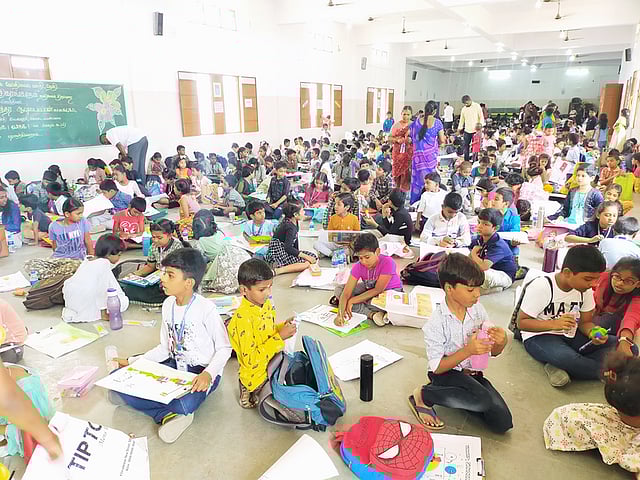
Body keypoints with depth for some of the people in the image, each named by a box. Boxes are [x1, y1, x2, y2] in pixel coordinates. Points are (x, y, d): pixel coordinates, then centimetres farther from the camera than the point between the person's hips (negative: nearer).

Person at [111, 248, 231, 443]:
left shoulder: (206, 308, -18)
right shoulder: (168, 305, 4)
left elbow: (224, 348, -12)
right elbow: (165, 347, 11)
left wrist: (208, 374, -29)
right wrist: (132, 362, 4)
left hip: (201, 372, -7)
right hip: (174, 366, 7)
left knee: (185, 404, -39)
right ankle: (169, 414, -14)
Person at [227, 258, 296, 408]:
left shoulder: (266, 304, -2)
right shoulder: (243, 318, -27)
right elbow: (251, 360, -26)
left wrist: (283, 327, -5)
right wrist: (279, 337, -27)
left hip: (273, 361, 8)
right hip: (257, 375, -8)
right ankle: (250, 393, 7)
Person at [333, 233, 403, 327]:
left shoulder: (387, 263, -32)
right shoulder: (358, 266, -20)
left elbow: (377, 290, -27)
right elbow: (346, 293, -25)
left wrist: (352, 301, -28)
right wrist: (340, 314, -42)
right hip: (369, 289, 5)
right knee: (339, 289, -14)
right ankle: (371, 314, -24)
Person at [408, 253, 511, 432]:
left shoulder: (478, 310, -5)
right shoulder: (436, 323, -19)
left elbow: (493, 352, 4)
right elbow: (437, 367, -18)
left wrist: (501, 341, -21)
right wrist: (467, 351, -30)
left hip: (473, 373, 5)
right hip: (447, 374, -5)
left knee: (502, 423, -10)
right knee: (483, 400, -32)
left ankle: (462, 396, 13)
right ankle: (423, 395, -10)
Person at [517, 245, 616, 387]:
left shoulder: (586, 289, -1)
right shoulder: (540, 287, -19)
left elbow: (585, 322, 6)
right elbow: (521, 322, -16)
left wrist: (593, 333, -19)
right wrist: (554, 324, -32)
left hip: (571, 335, 7)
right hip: (539, 336, -6)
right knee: (565, 357, -39)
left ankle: (559, 367, -20)